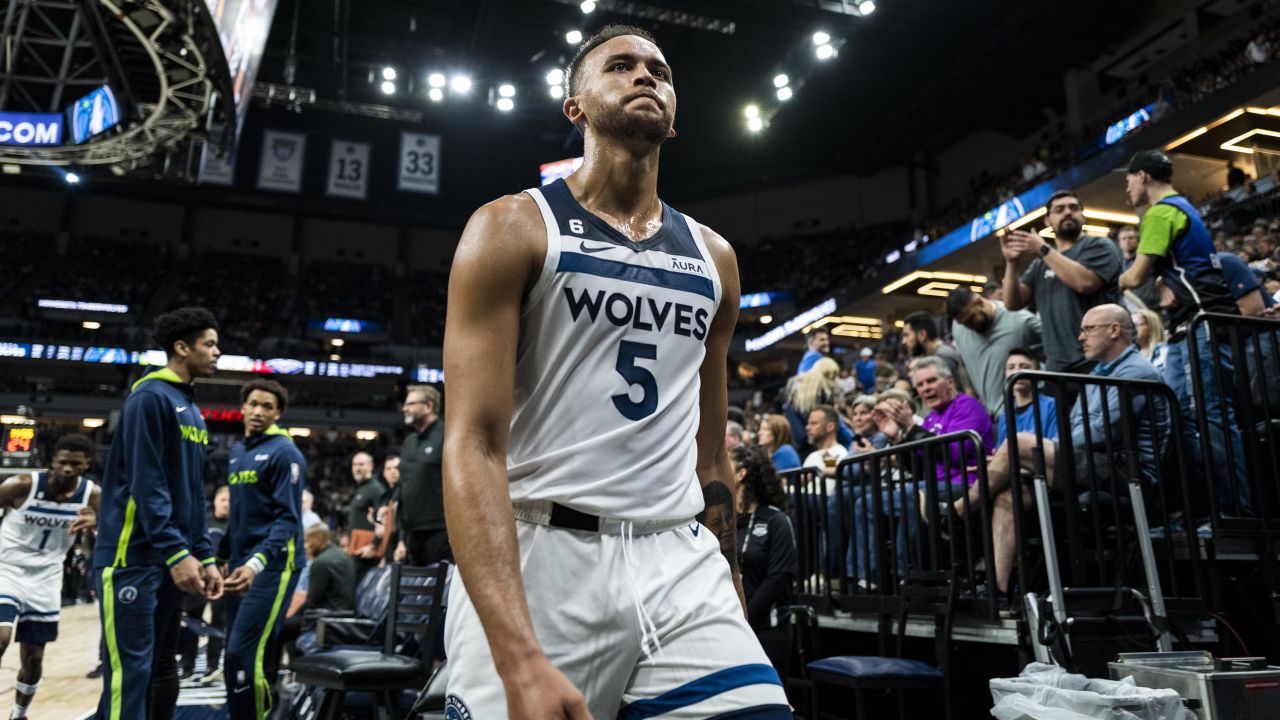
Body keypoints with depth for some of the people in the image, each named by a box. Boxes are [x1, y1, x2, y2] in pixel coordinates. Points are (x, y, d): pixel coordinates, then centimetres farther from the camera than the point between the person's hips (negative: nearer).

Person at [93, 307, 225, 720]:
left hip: (170, 559, 9)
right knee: (130, 671, -8)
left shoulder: (191, 410, 17)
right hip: (134, 555, -9)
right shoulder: (151, 397, -10)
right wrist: (177, 553, -22)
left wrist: (205, 557, 12)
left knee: (161, 666, 13)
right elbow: (147, 485, -18)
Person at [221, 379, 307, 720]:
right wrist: (223, 557, 17)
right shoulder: (236, 453, 15)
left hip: (273, 564, -8)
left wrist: (257, 563, -27)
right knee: (237, 655, 11)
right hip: (240, 565, 8)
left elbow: (287, 519, -15)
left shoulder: (284, 452, -9)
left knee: (244, 654, -13)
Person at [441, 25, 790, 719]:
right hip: (535, 558, -3)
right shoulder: (513, 228, -3)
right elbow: (472, 446, -12)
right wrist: (520, 660, -23)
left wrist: (732, 595, 17)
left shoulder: (714, 258, 13)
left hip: (681, 563, 4)